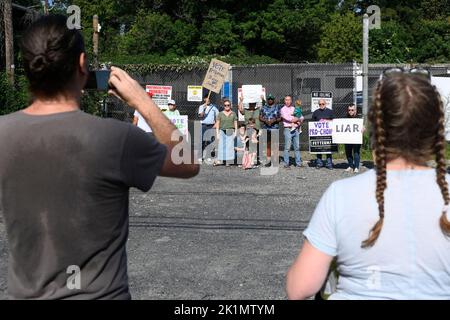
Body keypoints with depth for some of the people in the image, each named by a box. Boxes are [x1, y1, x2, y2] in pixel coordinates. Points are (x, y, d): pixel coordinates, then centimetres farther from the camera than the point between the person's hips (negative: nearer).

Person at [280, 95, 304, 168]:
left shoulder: (294, 109, 19)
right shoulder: (283, 109, 2)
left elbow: (302, 117, 18)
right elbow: (288, 118, -11)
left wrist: (300, 121, -4)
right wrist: (298, 119, -2)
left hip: (296, 129, 5)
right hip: (288, 129, -5)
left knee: (297, 147, 5)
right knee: (287, 147, -6)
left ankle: (298, 163, 9)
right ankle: (286, 163, -1)